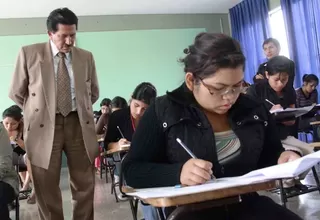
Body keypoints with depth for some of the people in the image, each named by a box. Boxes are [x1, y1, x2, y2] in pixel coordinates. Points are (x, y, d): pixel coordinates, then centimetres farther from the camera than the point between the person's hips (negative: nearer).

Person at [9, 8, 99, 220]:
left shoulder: (86, 57, 8)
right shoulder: (29, 53, 0)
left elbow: (94, 92, 19)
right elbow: (17, 93, 7)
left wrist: (80, 110, 12)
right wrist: (38, 111, 10)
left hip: (79, 124, 2)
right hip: (44, 126, -2)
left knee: (85, 185, 9)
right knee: (47, 187, 6)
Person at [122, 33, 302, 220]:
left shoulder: (255, 110, 7)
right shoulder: (162, 112, -5)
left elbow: (271, 157, 19)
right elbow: (132, 170, -8)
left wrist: (283, 160, -5)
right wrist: (177, 173, -26)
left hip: (247, 205, 4)